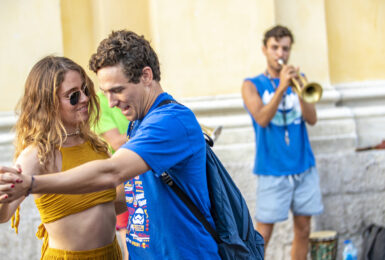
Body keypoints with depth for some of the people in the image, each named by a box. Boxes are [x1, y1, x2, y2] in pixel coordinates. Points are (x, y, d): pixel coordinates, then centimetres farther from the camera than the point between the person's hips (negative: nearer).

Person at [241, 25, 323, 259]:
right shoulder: (252, 85, 3)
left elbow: (312, 119, -2)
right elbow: (262, 119, -14)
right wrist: (281, 88, -22)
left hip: (304, 167, 4)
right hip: (272, 169, -3)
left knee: (303, 228, 6)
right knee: (263, 232, -4)